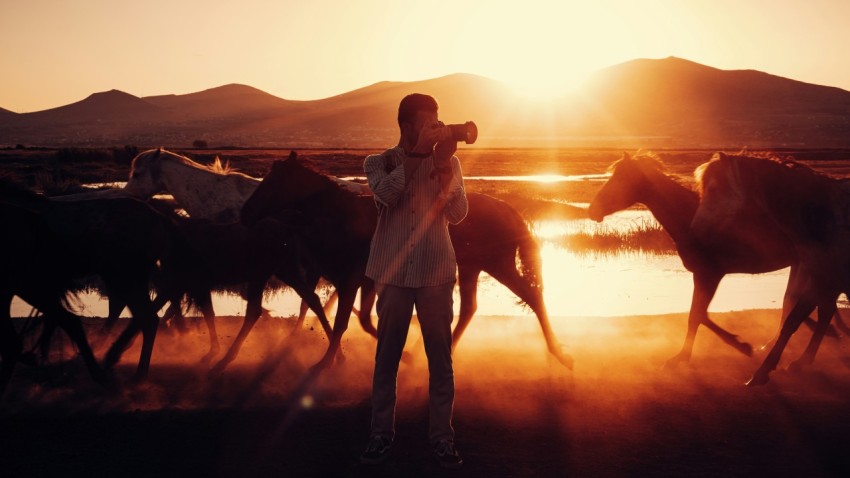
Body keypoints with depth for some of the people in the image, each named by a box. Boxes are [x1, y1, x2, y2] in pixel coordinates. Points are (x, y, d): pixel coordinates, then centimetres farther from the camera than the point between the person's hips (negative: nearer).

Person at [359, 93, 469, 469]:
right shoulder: (379, 163, 2)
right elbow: (386, 193, -20)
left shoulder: (449, 163, 6)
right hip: (393, 272, -1)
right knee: (387, 355, 4)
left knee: (440, 357, 3)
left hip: (436, 272, 1)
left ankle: (442, 436, 11)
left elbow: (458, 215, -6)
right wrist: (416, 153, -24)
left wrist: (443, 166, -18)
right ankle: (381, 434, 13)